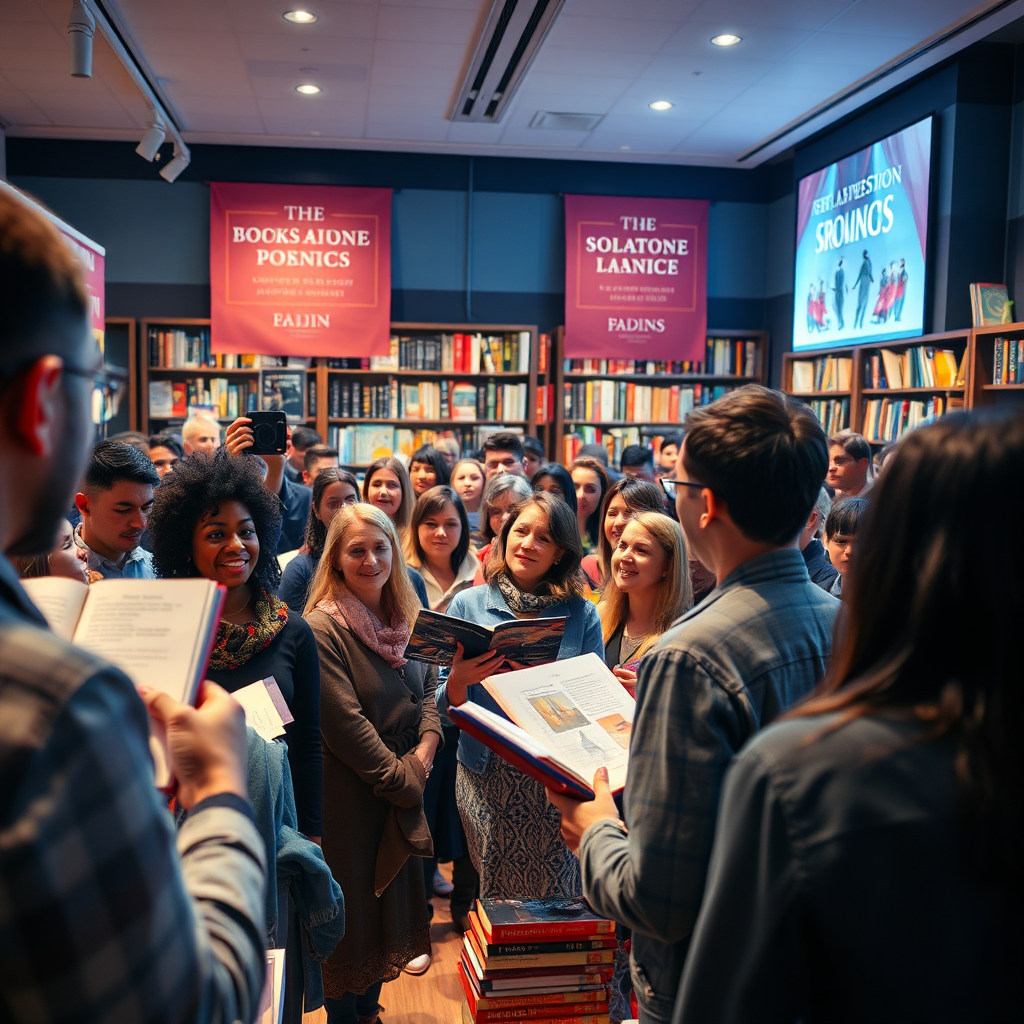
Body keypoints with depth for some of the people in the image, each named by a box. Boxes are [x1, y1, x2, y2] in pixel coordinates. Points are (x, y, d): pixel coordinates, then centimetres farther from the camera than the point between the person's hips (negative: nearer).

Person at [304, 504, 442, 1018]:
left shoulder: (404, 619, 6)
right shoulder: (323, 627, -18)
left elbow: (427, 688, 9)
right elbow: (344, 724, -21)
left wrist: (425, 751, -7)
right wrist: (401, 777, -16)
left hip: (403, 788, 7)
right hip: (350, 793, -7)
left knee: (391, 897, 18)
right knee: (352, 905, 6)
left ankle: (370, 1007, 36)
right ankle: (343, 1013, 27)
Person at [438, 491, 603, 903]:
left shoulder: (582, 614, 4)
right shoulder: (468, 604, 6)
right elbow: (446, 704, 5)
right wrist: (458, 680, -17)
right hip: (486, 773, 0)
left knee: (556, 900, -2)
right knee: (495, 894, 1)